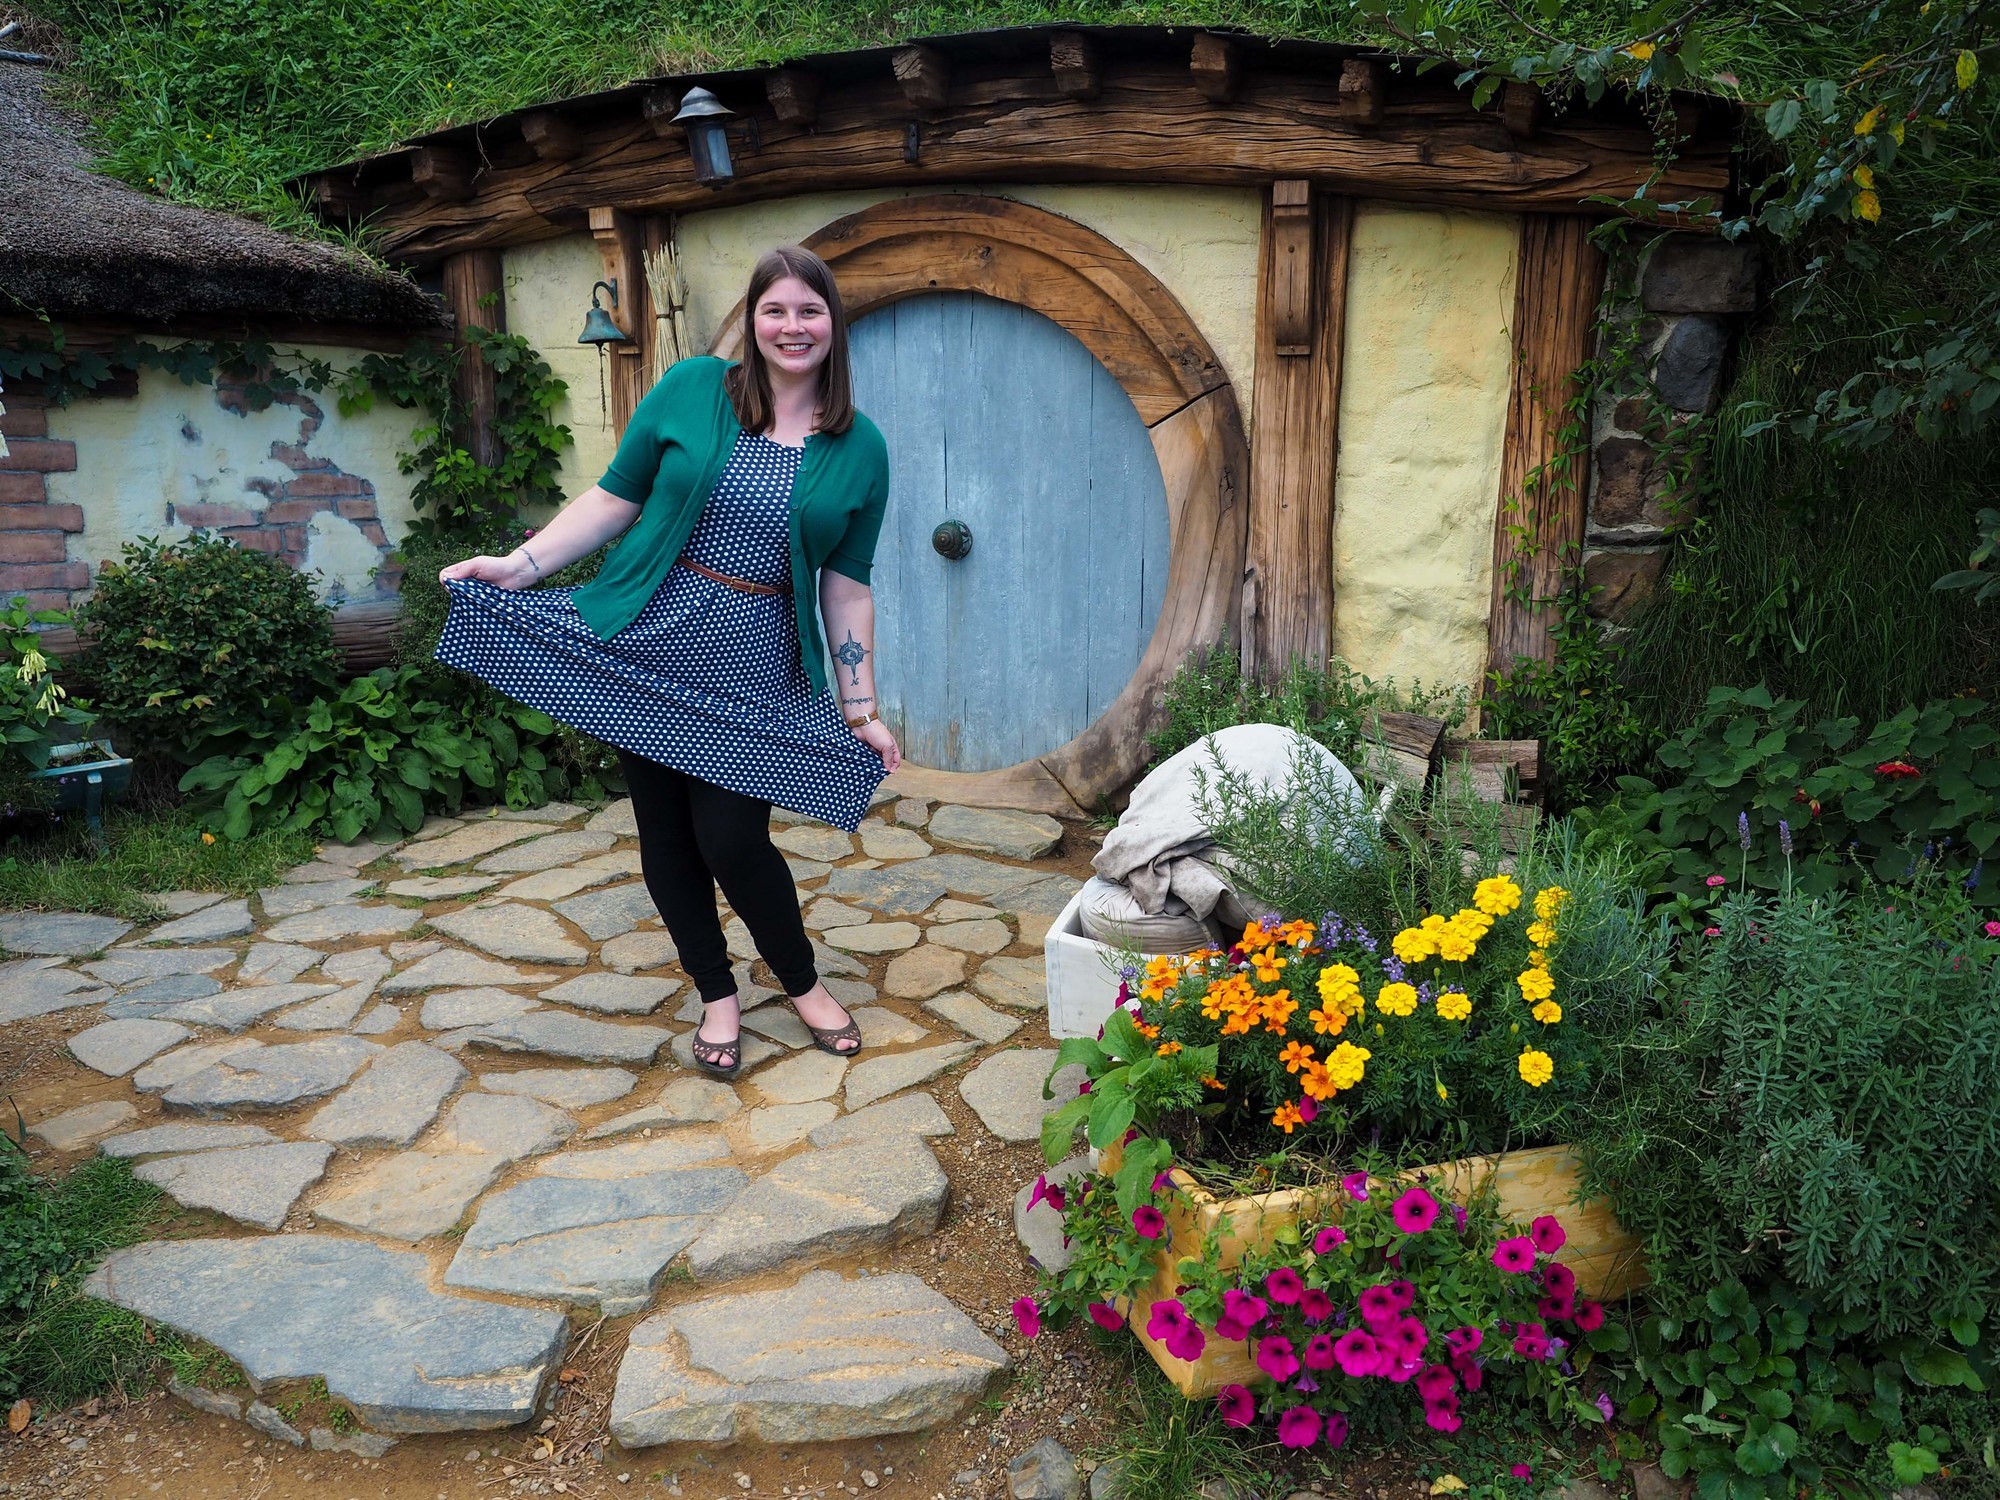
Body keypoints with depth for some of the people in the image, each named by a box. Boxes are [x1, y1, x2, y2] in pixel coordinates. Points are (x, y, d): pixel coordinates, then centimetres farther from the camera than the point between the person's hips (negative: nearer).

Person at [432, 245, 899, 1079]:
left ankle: (803, 984, 21)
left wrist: (860, 708, 0)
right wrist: (520, 565, -3)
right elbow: (616, 497, 5)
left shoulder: (859, 449, 2)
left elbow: (847, 584, 3)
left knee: (732, 839, -7)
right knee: (665, 832, 7)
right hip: (644, 645, 1)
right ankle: (717, 995, 29)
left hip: (751, 667, -1)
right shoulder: (692, 389, 0)